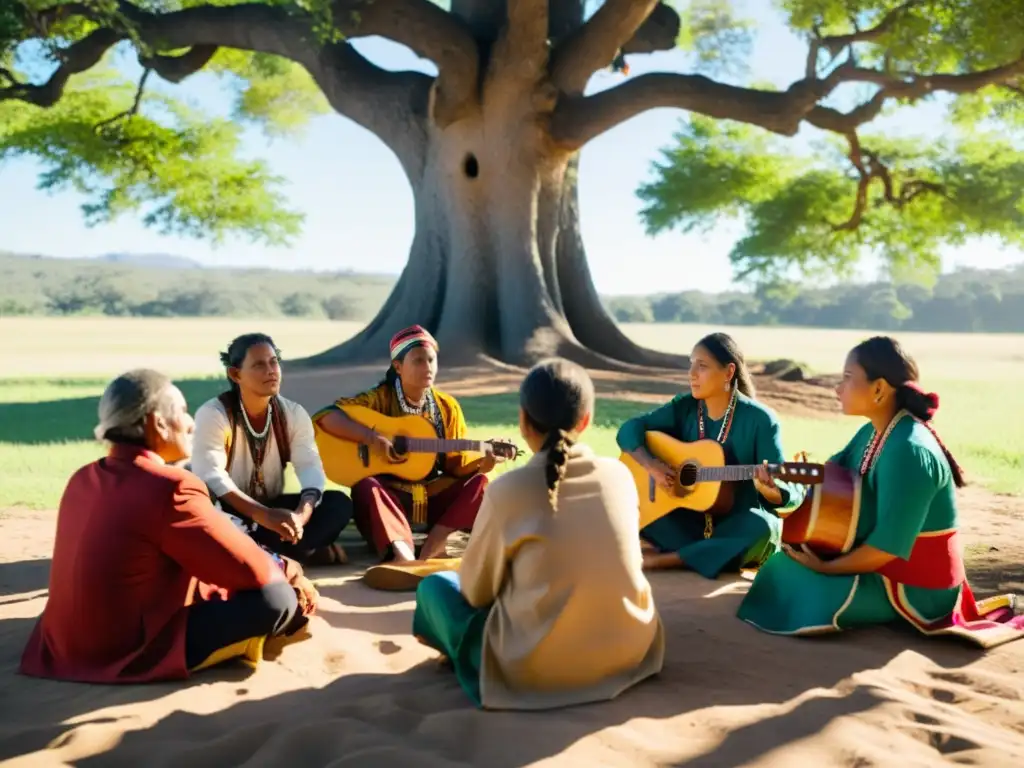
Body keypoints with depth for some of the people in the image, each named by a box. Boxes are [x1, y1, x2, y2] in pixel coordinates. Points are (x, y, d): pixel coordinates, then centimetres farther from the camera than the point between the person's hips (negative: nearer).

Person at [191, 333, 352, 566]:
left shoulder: (294, 413, 0)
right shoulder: (212, 414, -13)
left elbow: (310, 466, -13)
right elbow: (210, 476, -27)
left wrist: (301, 514, -36)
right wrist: (264, 516, -40)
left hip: (273, 508, 4)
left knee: (339, 503, -17)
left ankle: (264, 552, -31)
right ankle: (302, 550, -35)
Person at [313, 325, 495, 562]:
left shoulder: (447, 407, 4)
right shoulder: (381, 399, -5)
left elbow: (457, 465, 5)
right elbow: (325, 416, -17)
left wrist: (483, 461, -17)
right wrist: (370, 437, -29)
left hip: (435, 497, 3)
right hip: (391, 497, -3)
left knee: (479, 482, -20)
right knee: (365, 487, -34)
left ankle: (432, 547, -32)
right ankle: (404, 556, -52)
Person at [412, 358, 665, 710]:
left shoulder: (507, 490, -16)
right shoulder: (620, 475, -4)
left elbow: (476, 591, -3)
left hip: (536, 668, -4)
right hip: (631, 650, 4)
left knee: (434, 585, 16)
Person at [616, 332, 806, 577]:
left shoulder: (759, 420, -13)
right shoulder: (684, 408, -1)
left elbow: (793, 493, -16)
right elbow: (629, 430, -4)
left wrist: (768, 488, -39)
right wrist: (649, 464, -23)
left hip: (737, 528, -3)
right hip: (690, 521, 3)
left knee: (761, 527, -37)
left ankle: (664, 559, -23)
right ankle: (714, 555, -20)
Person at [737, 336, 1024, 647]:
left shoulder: (909, 451, -28)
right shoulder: (872, 433, 2)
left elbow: (887, 547, -28)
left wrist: (825, 567, -18)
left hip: (915, 587, -9)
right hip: (881, 565, 9)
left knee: (792, 581, -17)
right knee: (784, 564, 12)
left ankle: (898, 616, 1)